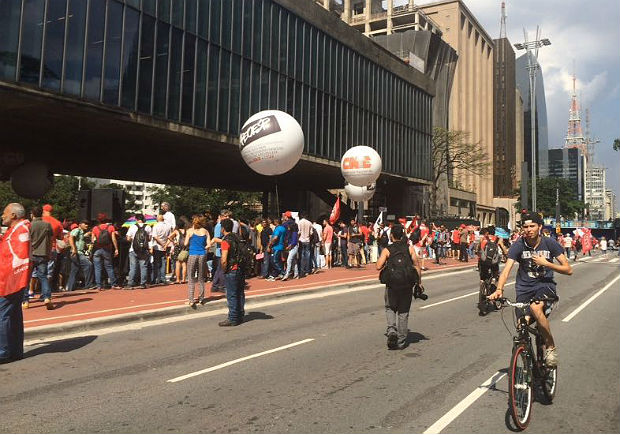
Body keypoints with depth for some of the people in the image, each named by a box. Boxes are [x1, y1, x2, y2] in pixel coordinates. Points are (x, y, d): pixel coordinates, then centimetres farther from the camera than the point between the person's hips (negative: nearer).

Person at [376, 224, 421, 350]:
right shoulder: (409, 248, 1)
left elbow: (378, 266, -11)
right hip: (407, 285, 2)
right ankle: (401, 341, 14)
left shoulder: (387, 250, -4)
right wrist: (419, 282, 6)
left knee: (390, 308, 19)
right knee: (403, 312, 12)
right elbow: (417, 265, -1)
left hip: (392, 285, -2)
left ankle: (392, 330, -5)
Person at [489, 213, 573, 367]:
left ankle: (551, 347, -13)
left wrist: (545, 263, -19)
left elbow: (568, 269, -6)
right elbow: (507, 269, -20)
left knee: (535, 308, -33)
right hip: (524, 288, 2)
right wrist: (499, 289, -37)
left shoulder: (549, 243, -7)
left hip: (545, 285, -1)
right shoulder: (518, 245, -9)